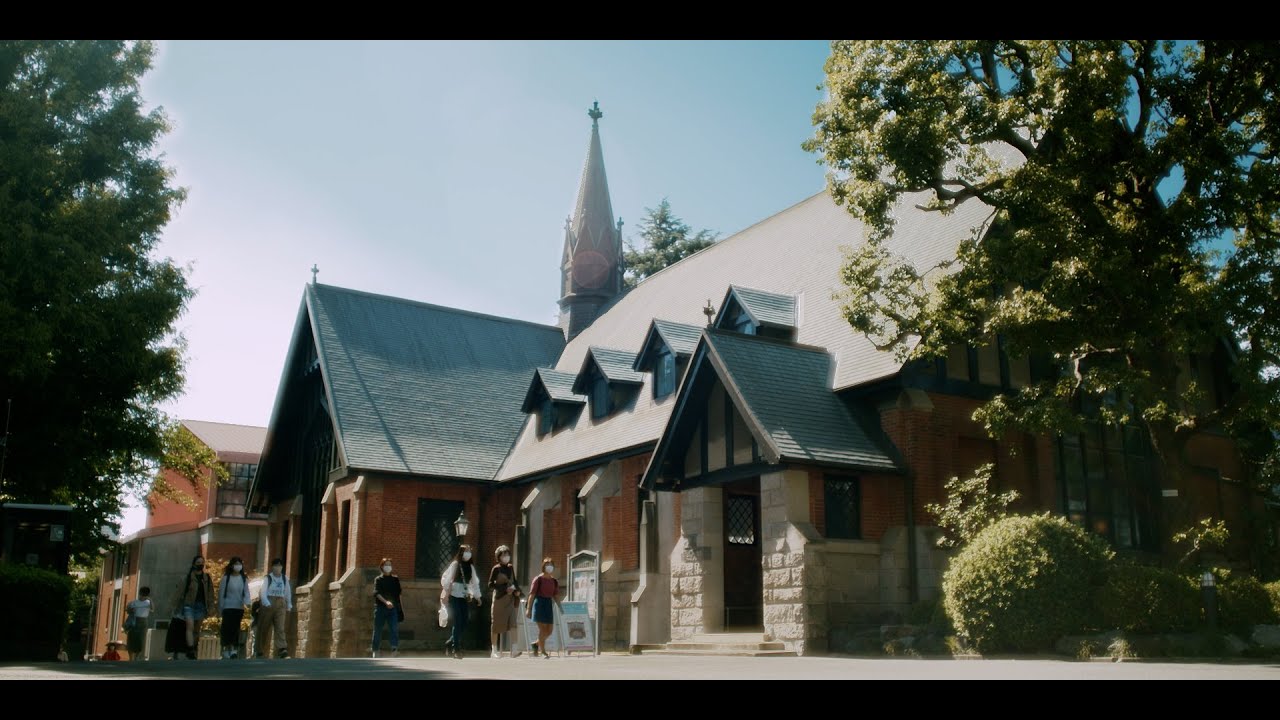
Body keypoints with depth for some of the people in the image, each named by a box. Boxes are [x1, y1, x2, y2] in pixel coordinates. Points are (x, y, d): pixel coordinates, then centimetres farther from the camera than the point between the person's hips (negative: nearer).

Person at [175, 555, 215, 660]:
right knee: (190, 627, -17)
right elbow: (181, 591, 0)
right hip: (189, 605, -4)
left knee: (197, 629, 6)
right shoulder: (188, 576, 0)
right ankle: (190, 651, -25)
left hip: (201, 605, 4)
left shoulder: (207, 578, 11)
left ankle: (192, 650, 15)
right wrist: (179, 606, -3)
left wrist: (209, 607, 5)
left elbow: (210, 593, 11)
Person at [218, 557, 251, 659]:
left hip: (239, 607, 2)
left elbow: (246, 592, 2)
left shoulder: (244, 579, 5)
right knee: (227, 628, -6)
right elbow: (221, 593, -1)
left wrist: (246, 603, -16)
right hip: (228, 607, -2)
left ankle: (234, 649, 10)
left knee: (236, 628, 4)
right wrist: (220, 607, -3)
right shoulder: (226, 578, -3)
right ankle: (226, 649, 1)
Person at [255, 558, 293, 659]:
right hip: (268, 604, -2)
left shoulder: (285, 579, 10)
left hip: (280, 605, 2)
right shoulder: (267, 578, -1)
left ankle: (282, 649, -24)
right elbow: (263, 592, -10)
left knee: (280, 627, -12)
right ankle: (259, 651, 16)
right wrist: (267, 604, -23)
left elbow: (288, 593, 18)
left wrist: (289, 606, 18)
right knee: (263, 628, 5)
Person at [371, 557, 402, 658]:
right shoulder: (378, 579, 4)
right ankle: (375, 651, 15)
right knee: (378, 630, 4)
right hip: (380, 608, -1)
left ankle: (395, 650, -21)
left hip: (393, 608, 1)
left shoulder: (395, 579, 13)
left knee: (395, 628, -13)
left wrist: (399, 607, 10)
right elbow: (377, 593, -10)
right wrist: (386, 602, -25)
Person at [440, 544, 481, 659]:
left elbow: (475, 582, 14)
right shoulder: (455, 564, -4)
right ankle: (456, 649, 1)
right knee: (458, 623, -8)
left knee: (464, 624, 2)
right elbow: (446, 579, -7)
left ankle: (450, 644, 21)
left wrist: (477, 596, 12)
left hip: (464, 598, 5)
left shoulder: (470, 567, 10)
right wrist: (445, 593, -13)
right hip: (455, 597, -5)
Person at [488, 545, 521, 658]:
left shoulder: (510, 568, 11)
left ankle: (512, 649, -8)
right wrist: (505, 589, -16)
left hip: (510, 599, 4)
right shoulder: (496, 569, -5)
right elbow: (490, 585, -8)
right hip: (499, 599, -4)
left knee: (510, 624, -5)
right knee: (497, 625, 1)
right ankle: (494, 650, 10)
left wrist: (517, 590, 1)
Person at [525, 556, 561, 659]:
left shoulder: (554, 581, 10)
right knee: (542, 629, -7)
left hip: (549, 605, 6)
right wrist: (528, 609, -11)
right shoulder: (538, 579, -6)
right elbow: (532, 594, -7)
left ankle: (537, 644, 29)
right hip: (539, 604, -6)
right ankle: (543, 651, 4)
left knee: (549, 631, 5)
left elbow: (555, 596, 14)